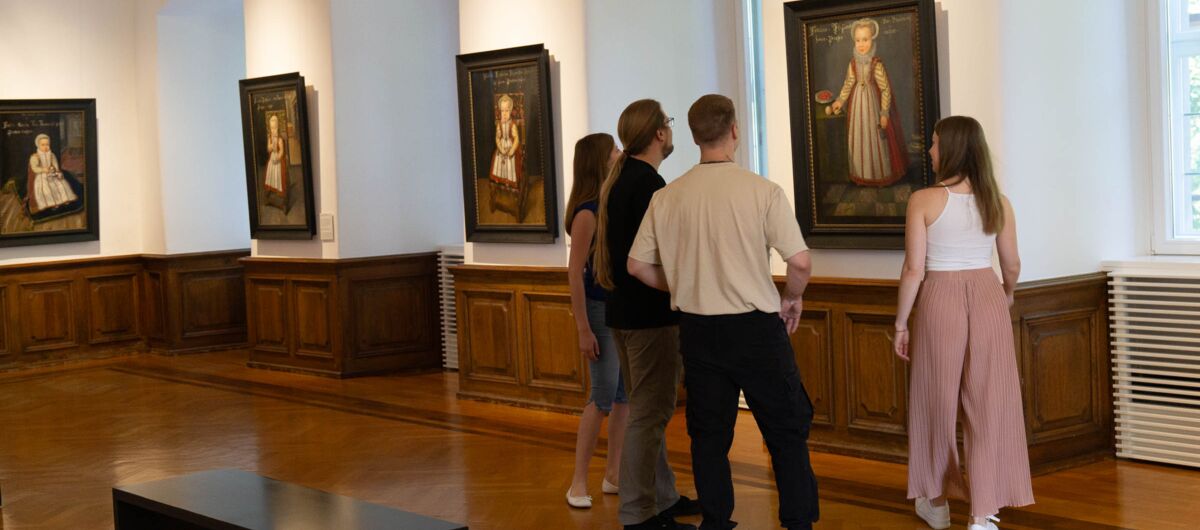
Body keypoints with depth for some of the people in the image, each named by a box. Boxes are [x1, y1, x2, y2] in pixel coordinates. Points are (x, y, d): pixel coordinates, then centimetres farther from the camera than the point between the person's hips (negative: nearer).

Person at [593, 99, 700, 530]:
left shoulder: (620, 179, 13)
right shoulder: (649, 183, -17)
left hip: (624, 310, 10)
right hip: (650, 313, -10)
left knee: (648, 409, 17)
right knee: (649, 413, -5)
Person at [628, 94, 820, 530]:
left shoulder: (667, 197, -2)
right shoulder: (762, 191, -12)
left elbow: (637, 265, 5)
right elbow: (800, 262, -15)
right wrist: (792, 298, 5)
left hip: (697, 329, 3)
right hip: (757, 327, -3)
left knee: (709, 434, 14)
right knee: (787, 431, 9)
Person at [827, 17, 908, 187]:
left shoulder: (876, 64, -16)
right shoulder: (853, 63, -1)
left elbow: (886, 89, -14)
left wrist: (884, 113, -15)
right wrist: (839, 101, -3)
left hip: (873, 104, -4)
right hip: (857, 104, 4)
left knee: (875, 138, 2)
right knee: (858, 138, 8)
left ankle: (880, 174, 15)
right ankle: (861, 174, 20)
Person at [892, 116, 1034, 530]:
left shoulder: (924, 200, -9)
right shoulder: (997, 202, 1)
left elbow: (914, 270, -10)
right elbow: (1012, 266, 9)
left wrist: (901, 324, 0)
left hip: (941, 301, -2)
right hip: (987, 299, 2)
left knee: (937, 402, 13)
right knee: (988, 406, 5)